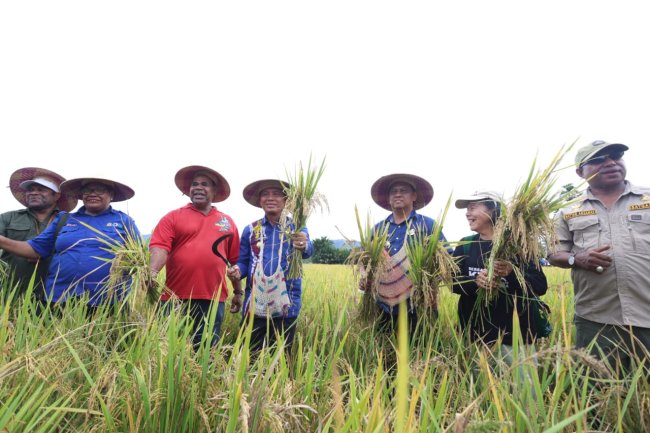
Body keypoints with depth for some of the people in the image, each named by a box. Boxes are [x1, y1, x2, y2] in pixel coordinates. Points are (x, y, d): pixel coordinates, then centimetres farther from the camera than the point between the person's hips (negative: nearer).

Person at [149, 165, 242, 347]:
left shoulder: (227, 222, 11)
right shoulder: (173, 217, 5)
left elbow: (235, 260, 13)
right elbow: (160, 248, -8)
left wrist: (238, 292, 15)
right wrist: (153, 271, -28)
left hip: (213, 299, 2)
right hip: (176, 298, -1)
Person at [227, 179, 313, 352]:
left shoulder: (296, 227, -2)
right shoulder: (250, 229, 4)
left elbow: (308, 252, -21)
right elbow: (243, 262, 8)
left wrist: (304, 246, -45)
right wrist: (237, 271, -15)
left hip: (286, 306, -1)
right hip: (255, 305, 2)